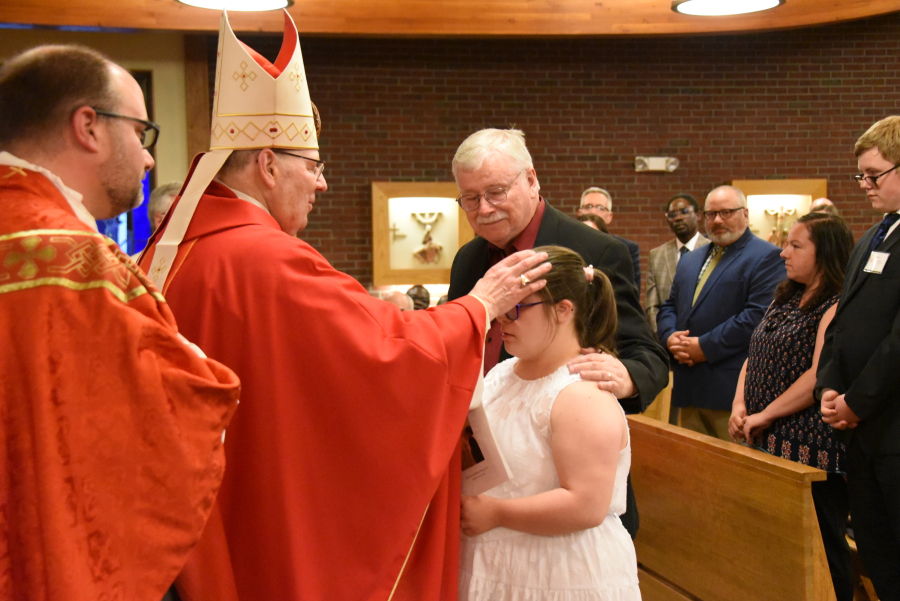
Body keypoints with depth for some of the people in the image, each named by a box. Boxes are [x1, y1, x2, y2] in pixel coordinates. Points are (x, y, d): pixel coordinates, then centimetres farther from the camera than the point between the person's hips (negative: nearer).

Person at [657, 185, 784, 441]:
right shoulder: (690, 260, 22)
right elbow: (668, 307, 20)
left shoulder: (767, 257, -4)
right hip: (689, 389, 7)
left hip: (732, 389, -7)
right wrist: (670, 337, -2)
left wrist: (706, 346, -17)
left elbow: (758, 314, -16)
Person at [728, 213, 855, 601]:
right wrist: (739, 406, -1)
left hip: (812, 451, -8)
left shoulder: (837, 306, -12)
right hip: (769, 443, 8)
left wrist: (765, 416, -15)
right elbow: (754, 357, 15)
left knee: (821, 547, 1)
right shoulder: (785, 300, 15)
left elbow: (820, 376, -20)